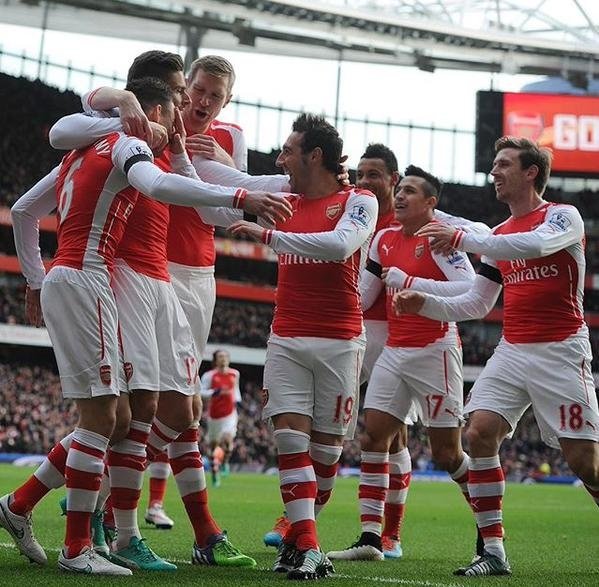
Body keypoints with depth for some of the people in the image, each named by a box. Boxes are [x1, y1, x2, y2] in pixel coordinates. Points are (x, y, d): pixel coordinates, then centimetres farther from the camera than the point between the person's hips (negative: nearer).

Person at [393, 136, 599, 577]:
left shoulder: (563, 216, -3)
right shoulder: (499, 236, 16)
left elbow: (535, 244, -27)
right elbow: (476, 305, 18)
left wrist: (463, 239, -29)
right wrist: (425, 304, 3)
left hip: (560, 352, -6)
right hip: (512, 351, 6)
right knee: (480, 433, -11)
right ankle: (494, 552, -6)